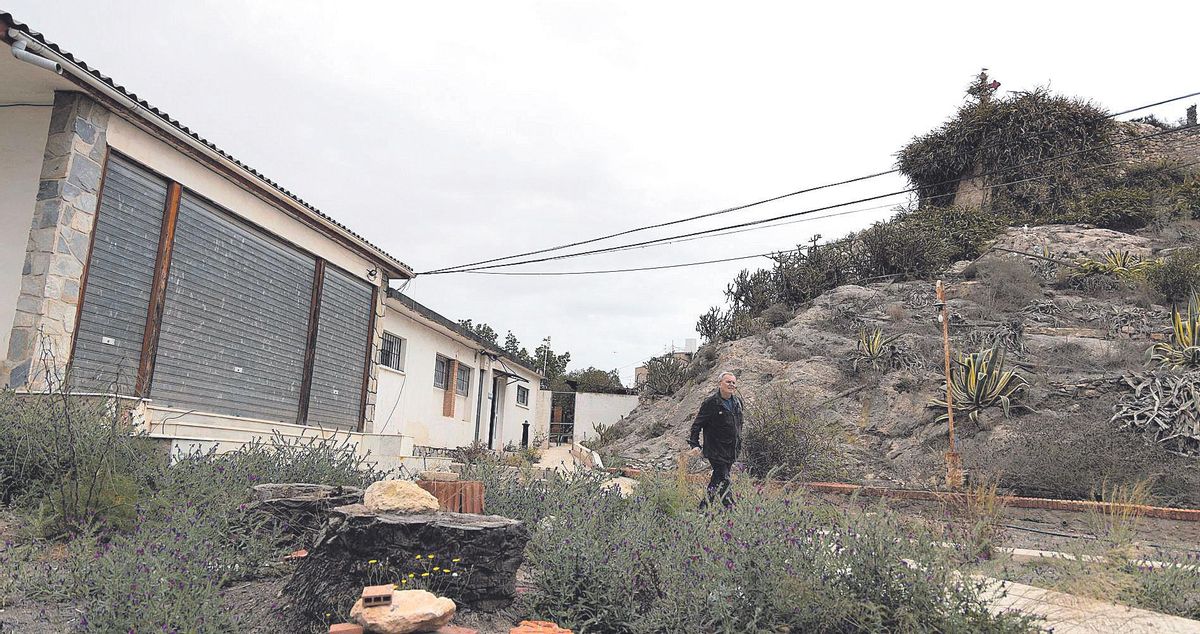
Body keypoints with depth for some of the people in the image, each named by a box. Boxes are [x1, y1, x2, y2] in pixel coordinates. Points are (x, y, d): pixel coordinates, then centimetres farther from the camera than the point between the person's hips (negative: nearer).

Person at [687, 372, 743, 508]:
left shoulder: (737, 401, 8)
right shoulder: (711, 403, -12)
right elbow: (697, 424, -9)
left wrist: (739, 445, 22)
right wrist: (694, 444, -16)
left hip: (731, 451, 7)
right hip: (716, 450, -7)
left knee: (717, 480, 13)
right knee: (723, 480, -11)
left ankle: (704, 506, 23)